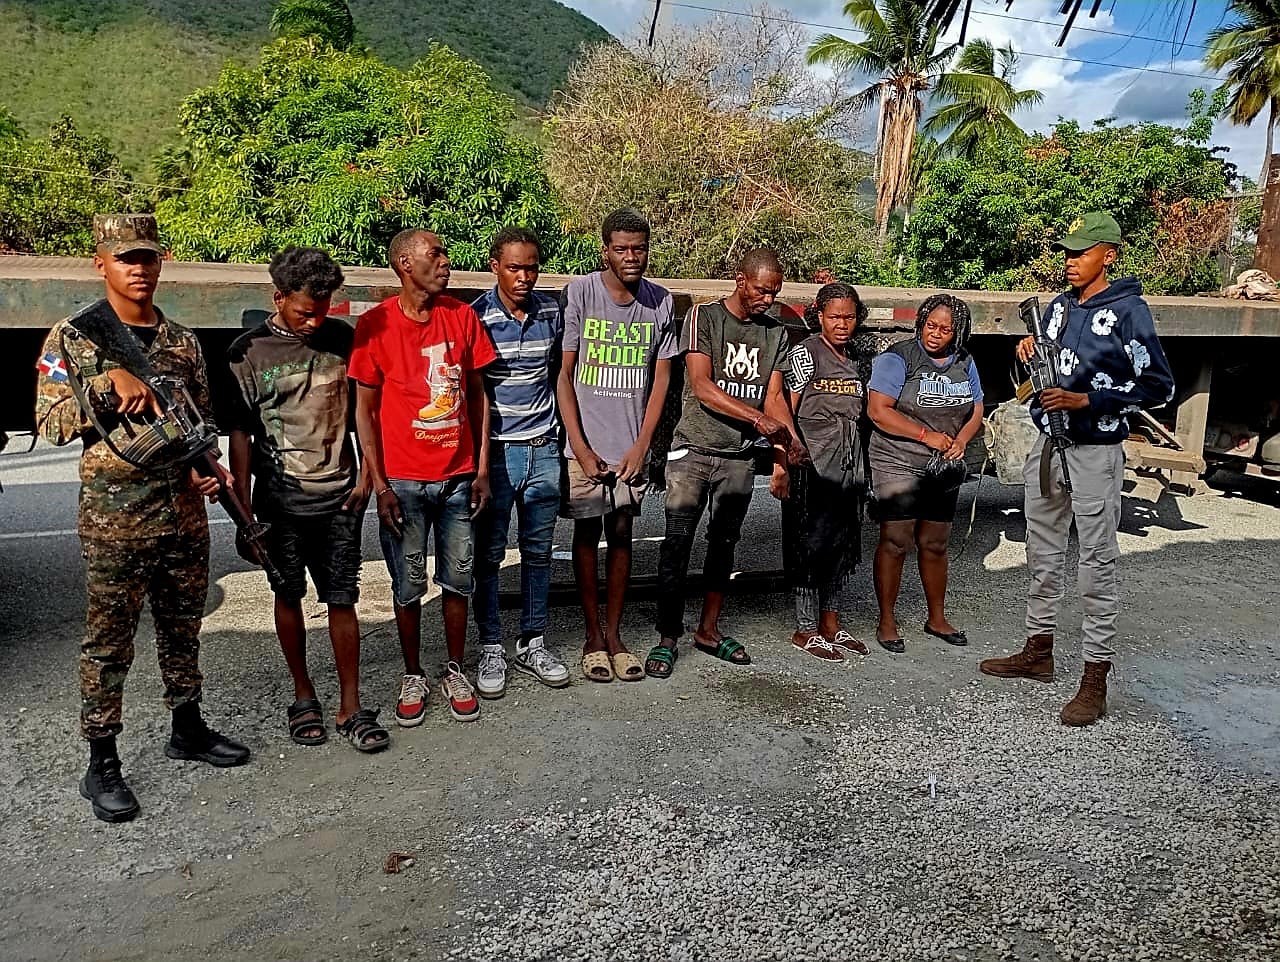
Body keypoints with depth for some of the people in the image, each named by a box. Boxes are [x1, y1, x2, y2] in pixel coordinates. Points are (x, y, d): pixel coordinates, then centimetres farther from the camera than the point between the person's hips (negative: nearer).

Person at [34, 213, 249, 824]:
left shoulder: (182, 342, 10)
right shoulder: (72, 338, -3)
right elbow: (50, 422, -9)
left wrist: (206, 470, -4)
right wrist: (108, 380, -21)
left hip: (186, 514, 5)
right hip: (115, 520, -4)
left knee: (182, 629, 17)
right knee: (109, 644, 4)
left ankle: (187, 730, 33)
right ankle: (102, 766, 16)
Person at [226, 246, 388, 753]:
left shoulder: (342, 338, 2)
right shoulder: (247, 351, -4)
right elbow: (240, 431, -2)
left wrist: (365, 475, 2)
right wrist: (242, 504, -4)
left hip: (339, 495, 1)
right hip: (280, 500, -1)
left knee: (342, 599, 3)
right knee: (289, 596, 10)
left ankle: (349, 707, 12)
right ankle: (303, 695, 28)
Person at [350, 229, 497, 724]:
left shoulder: (462, 316, 2)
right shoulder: (375, 325, -6)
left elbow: (478, 395, 7)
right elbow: (365, 411, -3)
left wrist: (482, 469, 3)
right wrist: (379, 485, -7)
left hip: (458, 477, 3)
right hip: (403, 481, -2)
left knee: (457, 580, 11)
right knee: (408, 586, 8)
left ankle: (455, 672, 28)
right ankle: (413, 677, 26)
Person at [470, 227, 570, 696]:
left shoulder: (552, 312, 4)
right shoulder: (476, 317, -8)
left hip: (543, 449, 4)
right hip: (495, 449, -3)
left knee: (538, 551, 11)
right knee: (489, 554, 5)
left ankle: (532, 643, 24)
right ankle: (491, 649, 18)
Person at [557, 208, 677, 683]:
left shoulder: (660, 302, 2)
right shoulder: (579, 293, -8)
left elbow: (660, 379, 6)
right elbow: (563, 374, -7)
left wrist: (641, 446, -2)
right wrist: (580, 448, -10)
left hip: (632, 446, 3)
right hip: (585, 443, -2)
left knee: (622, 535, 10)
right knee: (588, 535, 6)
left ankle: (615, 635, 22)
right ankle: (593, 639, 18)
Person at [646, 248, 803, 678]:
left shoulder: (775, 331, 9)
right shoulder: (703, 316, -5)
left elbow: (774, 396, 6)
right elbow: (702, 388, -14)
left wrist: (790, 440, -12)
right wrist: (759, 419, -23)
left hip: (740, 457, 4)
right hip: (694, 449, -4)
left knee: (724, 542, 11)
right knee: (678, 541, -4)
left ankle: (709, 630, 22)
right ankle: (667, 638, 3)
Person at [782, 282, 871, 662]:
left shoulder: (854, 357, 14)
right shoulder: (804, 352, -6)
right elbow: (785, 412, -11)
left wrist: (863, 468, 15)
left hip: (850, 461, 7)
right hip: (814, 462, -7)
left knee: (843, 544, 11)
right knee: (813, 543, -2)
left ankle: (831, 623, 23)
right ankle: (806, 629, 8)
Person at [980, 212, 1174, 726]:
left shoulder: (1128, 310, -10)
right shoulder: (1059, 306, 10)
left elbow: (1158, 385, -13)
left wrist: (1086, 400, -19)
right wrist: (1030, 351, 0)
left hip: (1095, 452, -7)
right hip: (1048, 444, 8)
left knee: (1097, 564, -3)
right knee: (1043, 552, 15)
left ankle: (1095, 679, 4)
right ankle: (1038, 650, 29)